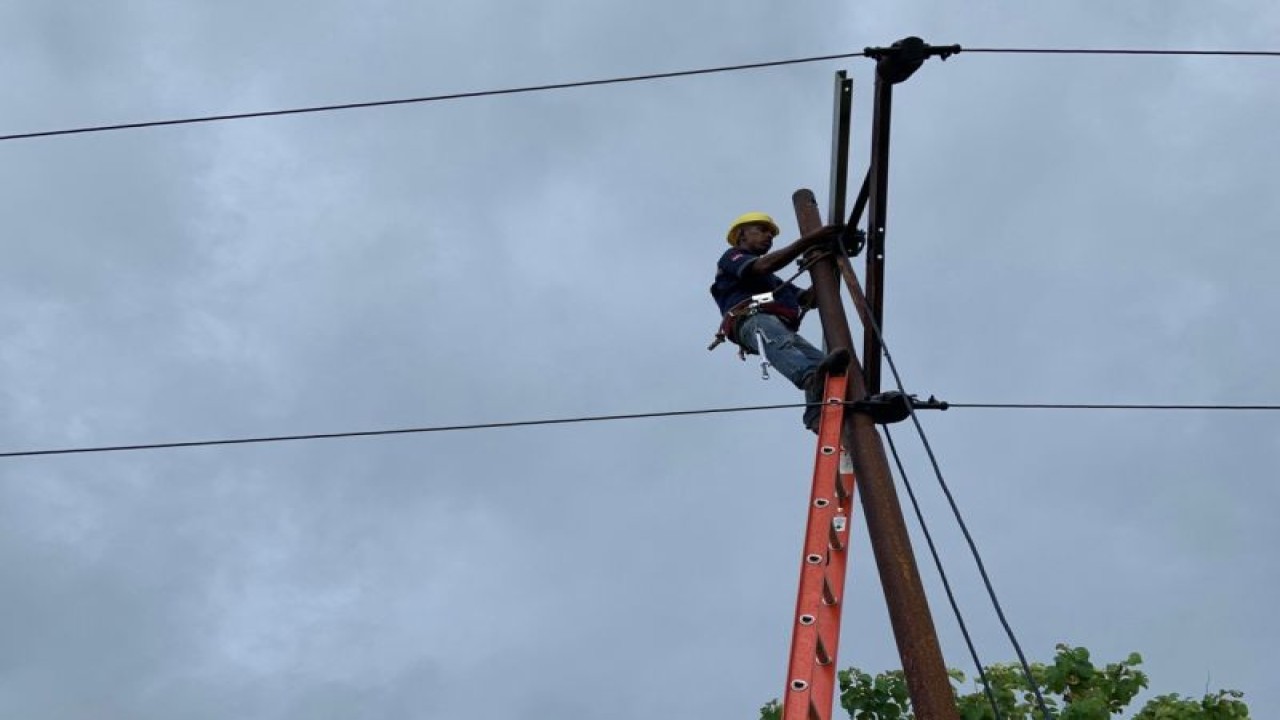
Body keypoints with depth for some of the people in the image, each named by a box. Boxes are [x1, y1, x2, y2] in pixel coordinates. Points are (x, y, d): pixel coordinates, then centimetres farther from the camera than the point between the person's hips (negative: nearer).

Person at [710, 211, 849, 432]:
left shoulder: (773, 280, 46)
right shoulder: (732, 257, 23)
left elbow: (810, 298, 34)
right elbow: (763, 266, -1)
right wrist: (809, 240, -5)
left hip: (783, 328, 7)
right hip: (752, 320, -6)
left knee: (817, 360, -25)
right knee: (779, 342, -40)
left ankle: (818, 414, -50)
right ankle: (812, 378, -69)